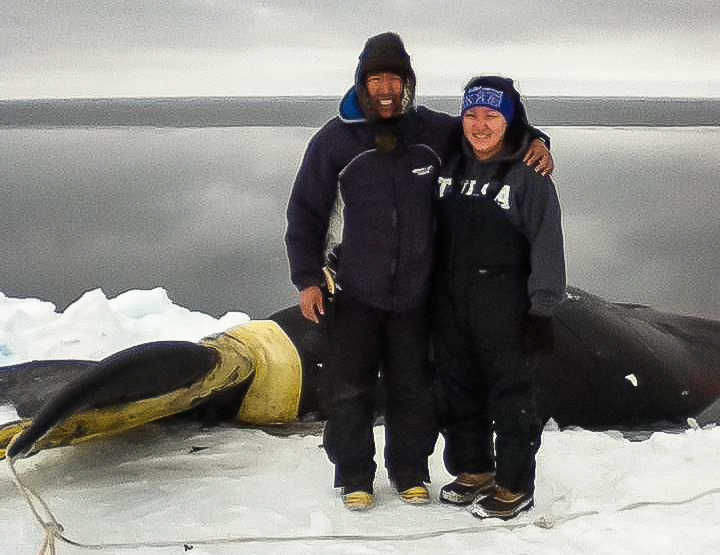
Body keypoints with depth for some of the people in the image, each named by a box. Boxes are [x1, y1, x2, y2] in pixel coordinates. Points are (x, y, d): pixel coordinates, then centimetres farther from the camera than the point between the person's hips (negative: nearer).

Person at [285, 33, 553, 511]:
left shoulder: (435, 131, -1)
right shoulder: (335, 140, -6)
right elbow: (306, 212, -1)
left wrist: (535, 142, -4)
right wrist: (307, 278, -5)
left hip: (415, 294, 2)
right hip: (353, 293, -2)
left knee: (414, 389, 12)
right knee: (349, 389, 4)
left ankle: (410, 472, 30)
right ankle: (354, 477, 22)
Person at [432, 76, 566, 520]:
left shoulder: (528, 174, -9)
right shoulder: (451, 166, 8)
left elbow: (547, 243, -10)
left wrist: (542, 308, -14)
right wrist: (430, 291, 13)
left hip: (504, 307, -6)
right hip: (451, 302, 6)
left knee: (510, 395, 2)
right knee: (459, 390, 15)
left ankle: (515, 485, 14)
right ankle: (473, 469, 31)